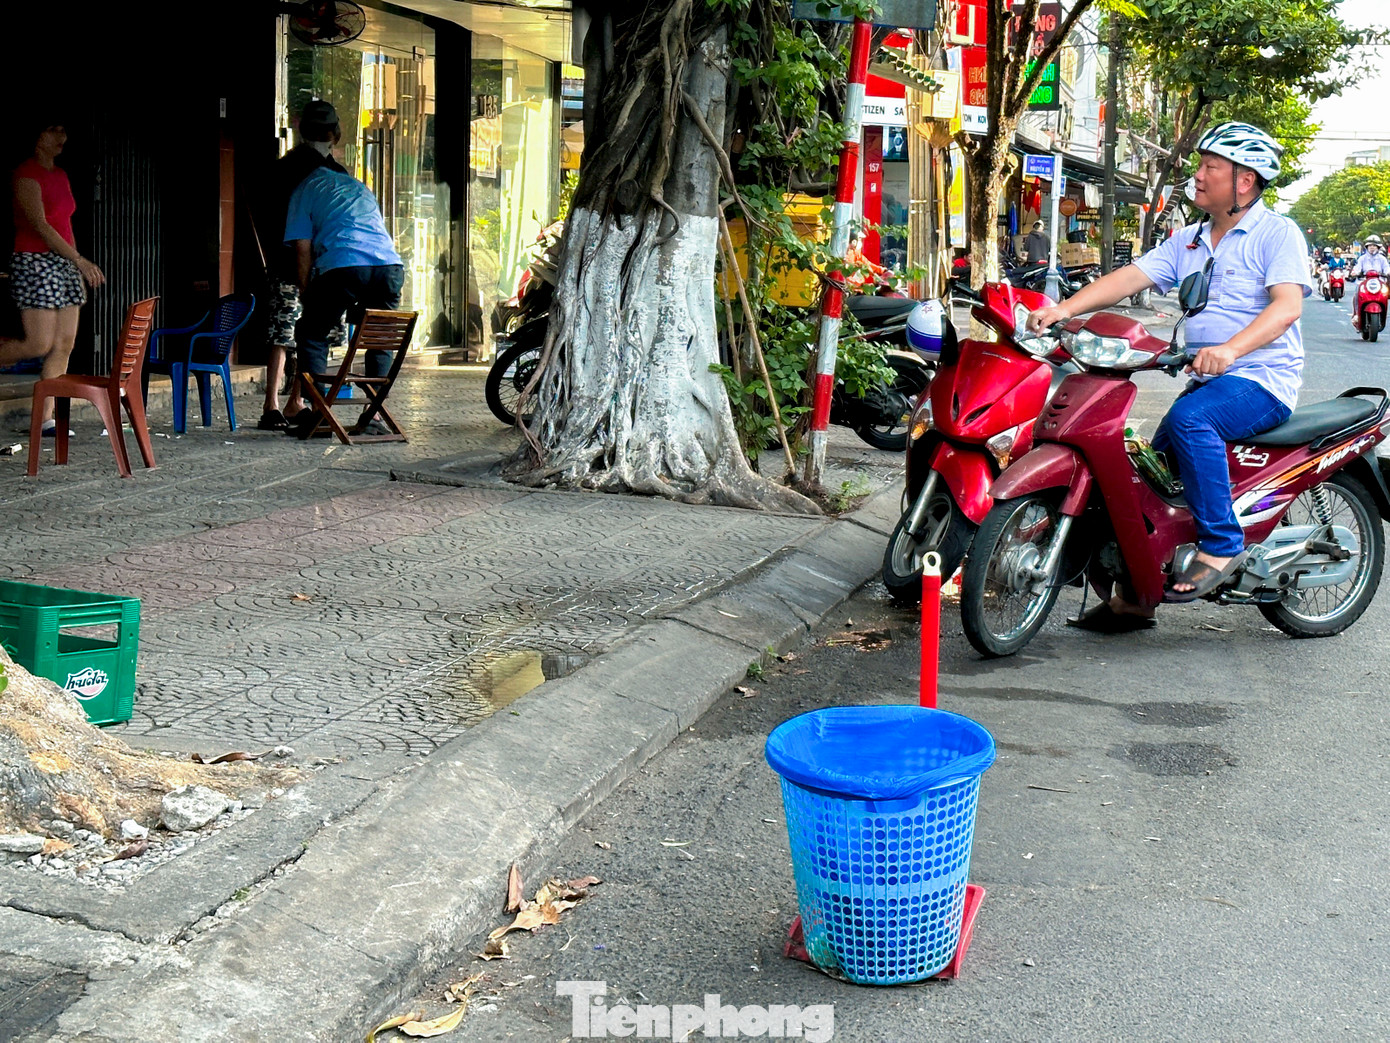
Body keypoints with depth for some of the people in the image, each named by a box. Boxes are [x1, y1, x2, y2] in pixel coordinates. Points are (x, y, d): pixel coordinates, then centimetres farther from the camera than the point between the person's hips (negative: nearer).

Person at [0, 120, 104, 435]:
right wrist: (80, 261, -27)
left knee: (65, 344, 2)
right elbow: (40, 226, -20)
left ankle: (46, 418, 5)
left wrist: (78, 266, 17)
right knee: (40, 344, -13)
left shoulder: (60, 175, 15)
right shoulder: (26, 174, -10)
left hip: (64, 263, 8)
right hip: (35, 262, -8)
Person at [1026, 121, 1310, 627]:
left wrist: (1229, 348, -38)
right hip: (1208, 379, 8)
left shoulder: (1278, 233, -5)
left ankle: (1221, 543, -26)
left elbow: (1287, 305, -20)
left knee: (1189, 418, -35)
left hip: (1263, 380, -8)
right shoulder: (1188, 242, 16)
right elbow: (1130, 277, 4)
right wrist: (1064, 309, -12)